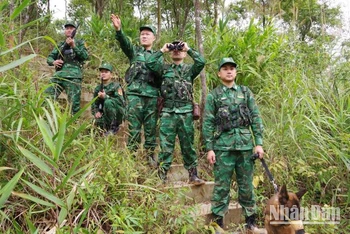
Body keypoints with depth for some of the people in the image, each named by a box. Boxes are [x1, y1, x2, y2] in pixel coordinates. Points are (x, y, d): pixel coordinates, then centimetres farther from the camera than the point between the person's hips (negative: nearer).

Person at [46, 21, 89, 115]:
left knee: (74, 103, -9)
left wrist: (73, 46, -12)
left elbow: (85, 56, -2)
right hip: (58, 75, 4)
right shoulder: (60, 45, 25)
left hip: (73, 76, -4)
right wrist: (53, 62, -1)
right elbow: (49, 58, 22)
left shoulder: (80, 43, 14)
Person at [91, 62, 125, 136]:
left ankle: (112, 127, -16)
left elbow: (121, 102, -21)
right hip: (105, 115, 5)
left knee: (108, 102, -30)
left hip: (117, 115, -5)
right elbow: (94, 105, 11)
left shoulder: (116, 86, -9)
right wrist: (96, 112, -11)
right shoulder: (98, 89, 8)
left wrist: (106, 97, -29)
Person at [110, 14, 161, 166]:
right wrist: (118, 29, -26)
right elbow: (124, 42, -8)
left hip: (152, 94, 2)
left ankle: (150, 155, 15)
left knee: (151, 126, 5)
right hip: (135, 92, -2)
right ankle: (131, 153, 6)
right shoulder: (134, 51, 13)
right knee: (134, 125, -2)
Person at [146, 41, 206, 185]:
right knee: (166, 146, 1)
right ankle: (161, 177, 8)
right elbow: (149, 63, -1)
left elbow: (201, 62, -7)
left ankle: (193, 175, 14)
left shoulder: (189, 69, 12)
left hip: (186, 113, 0)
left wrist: (188, 49, 1)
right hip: (168, 113, 0)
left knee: (188, 145, 6)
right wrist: (162, 50, 5)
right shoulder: (165, 68, 13)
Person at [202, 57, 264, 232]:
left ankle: (251, 220, 23)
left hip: (246, 145, 2)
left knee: (246, 185, 10)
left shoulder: (246, 92, 11)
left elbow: (256, 118, 8)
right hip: (223, 147, -2)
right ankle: (218, 222, 15)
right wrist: (209, 148, -6)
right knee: (221, 186, 3)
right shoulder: (213, 96, 4)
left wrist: (259, 143, 1)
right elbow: (207, 123, 0)